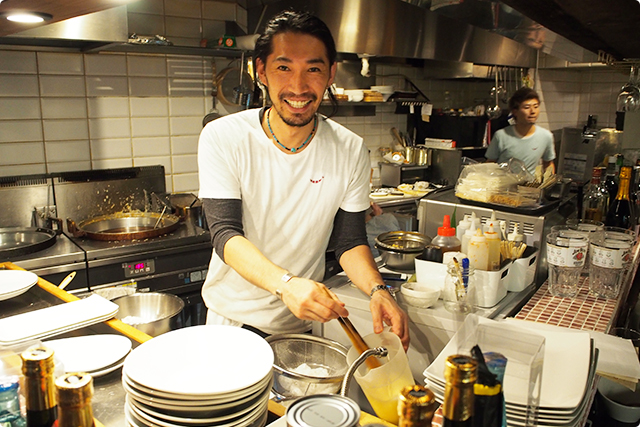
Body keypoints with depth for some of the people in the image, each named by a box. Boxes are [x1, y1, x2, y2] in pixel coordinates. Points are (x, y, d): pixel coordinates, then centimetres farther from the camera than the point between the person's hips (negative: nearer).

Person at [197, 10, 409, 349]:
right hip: (232, 316, -1)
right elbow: (225, 233, -24)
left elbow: (349, 240, -7)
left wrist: (377, 290, -28)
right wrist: (286, 283, -43)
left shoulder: (350, 151, -13)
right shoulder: (222, 138, -18)